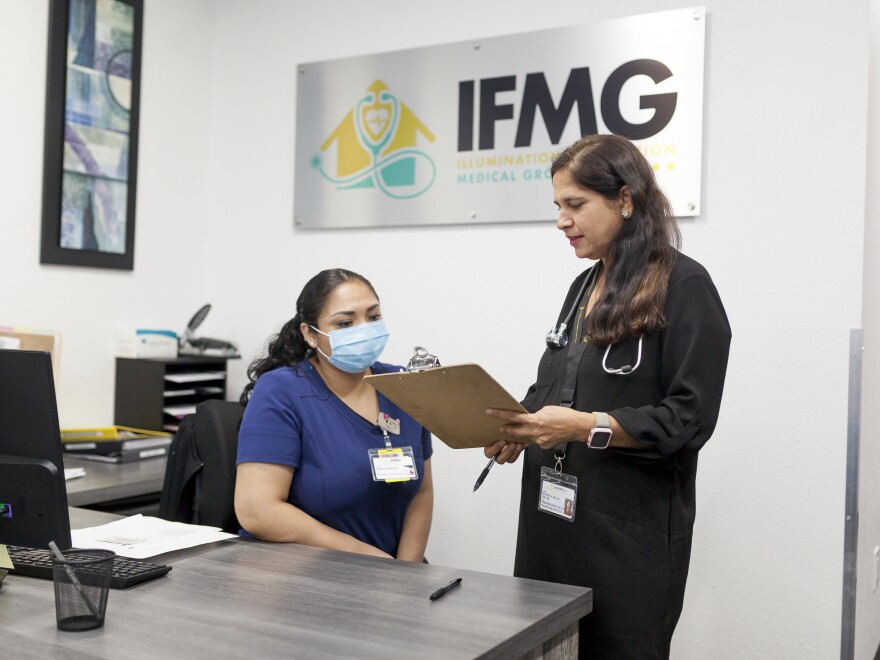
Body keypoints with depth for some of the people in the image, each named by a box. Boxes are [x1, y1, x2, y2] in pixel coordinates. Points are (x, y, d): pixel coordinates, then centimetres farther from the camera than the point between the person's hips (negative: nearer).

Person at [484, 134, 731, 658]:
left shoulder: (684, 285, -9)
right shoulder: (585, 286, 13)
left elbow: (689, 419, -15)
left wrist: (586, 426, -25)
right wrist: (520, 428, 0)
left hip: (630, 532, -6)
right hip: (552, 518, 7)